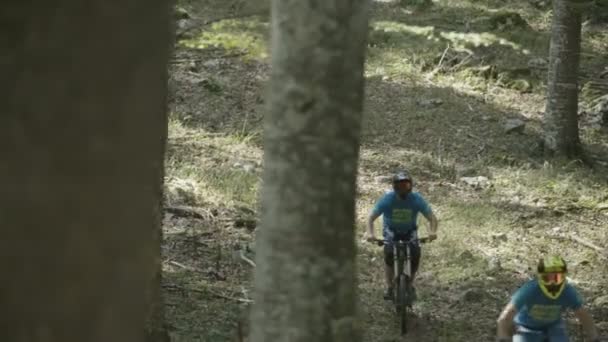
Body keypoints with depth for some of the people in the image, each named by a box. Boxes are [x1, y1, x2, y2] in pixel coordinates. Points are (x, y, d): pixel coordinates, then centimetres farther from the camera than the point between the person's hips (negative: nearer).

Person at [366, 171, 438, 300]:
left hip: (409, 231, 1)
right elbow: (371, 217, -26)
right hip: (391, 230, -1)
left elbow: (432, 217, -23)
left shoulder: (417, 199, -23)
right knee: (389, 253, -27)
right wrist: (370, 233, -45)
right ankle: (389, 287, -15)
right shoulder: (387, 199, -24)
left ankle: (410, 284, 0)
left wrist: (433, 231, -44)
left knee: (416, 254, -22)